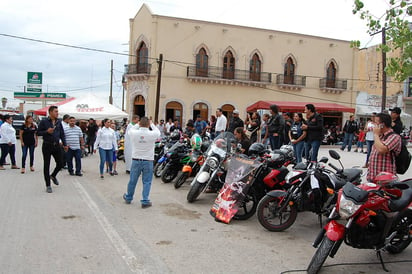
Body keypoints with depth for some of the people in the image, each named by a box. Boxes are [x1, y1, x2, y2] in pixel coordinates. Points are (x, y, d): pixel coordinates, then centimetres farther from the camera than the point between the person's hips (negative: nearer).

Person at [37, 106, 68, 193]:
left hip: (57, 146, 4)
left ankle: (53, 176, 37)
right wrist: (47, 131, -20)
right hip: (47, 146, -4)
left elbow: (62, 134, 12)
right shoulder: (44, 122, -6)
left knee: (60, 164, 6)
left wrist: (65, 144, 5)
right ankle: (48, 186, 12)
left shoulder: (59, 122, 7)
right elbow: (38, 132, -4)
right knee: (46, 166, 2)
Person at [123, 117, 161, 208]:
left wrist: (138, 124, 21)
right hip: (148, 161, -2)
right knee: (147, 182, 6)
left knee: (132, 180, 17)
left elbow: (130, 130, 13)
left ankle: (128, 198, 35)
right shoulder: (152, 134, -15)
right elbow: (158, 132, 8)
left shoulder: (134, 133, -11)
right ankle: (145, 201, 6)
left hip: (136, 160, 2)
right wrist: (152, 124, 19)